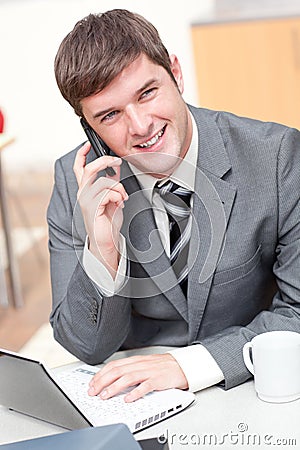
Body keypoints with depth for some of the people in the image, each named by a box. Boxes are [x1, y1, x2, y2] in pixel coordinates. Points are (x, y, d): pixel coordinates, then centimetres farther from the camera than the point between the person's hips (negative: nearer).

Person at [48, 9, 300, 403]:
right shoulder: (75, 182, -7)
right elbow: (89, 348, -5)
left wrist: (190, 363, -22)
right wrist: (103, 251, -23)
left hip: (252, 393, 1)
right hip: (134, 396, 0)